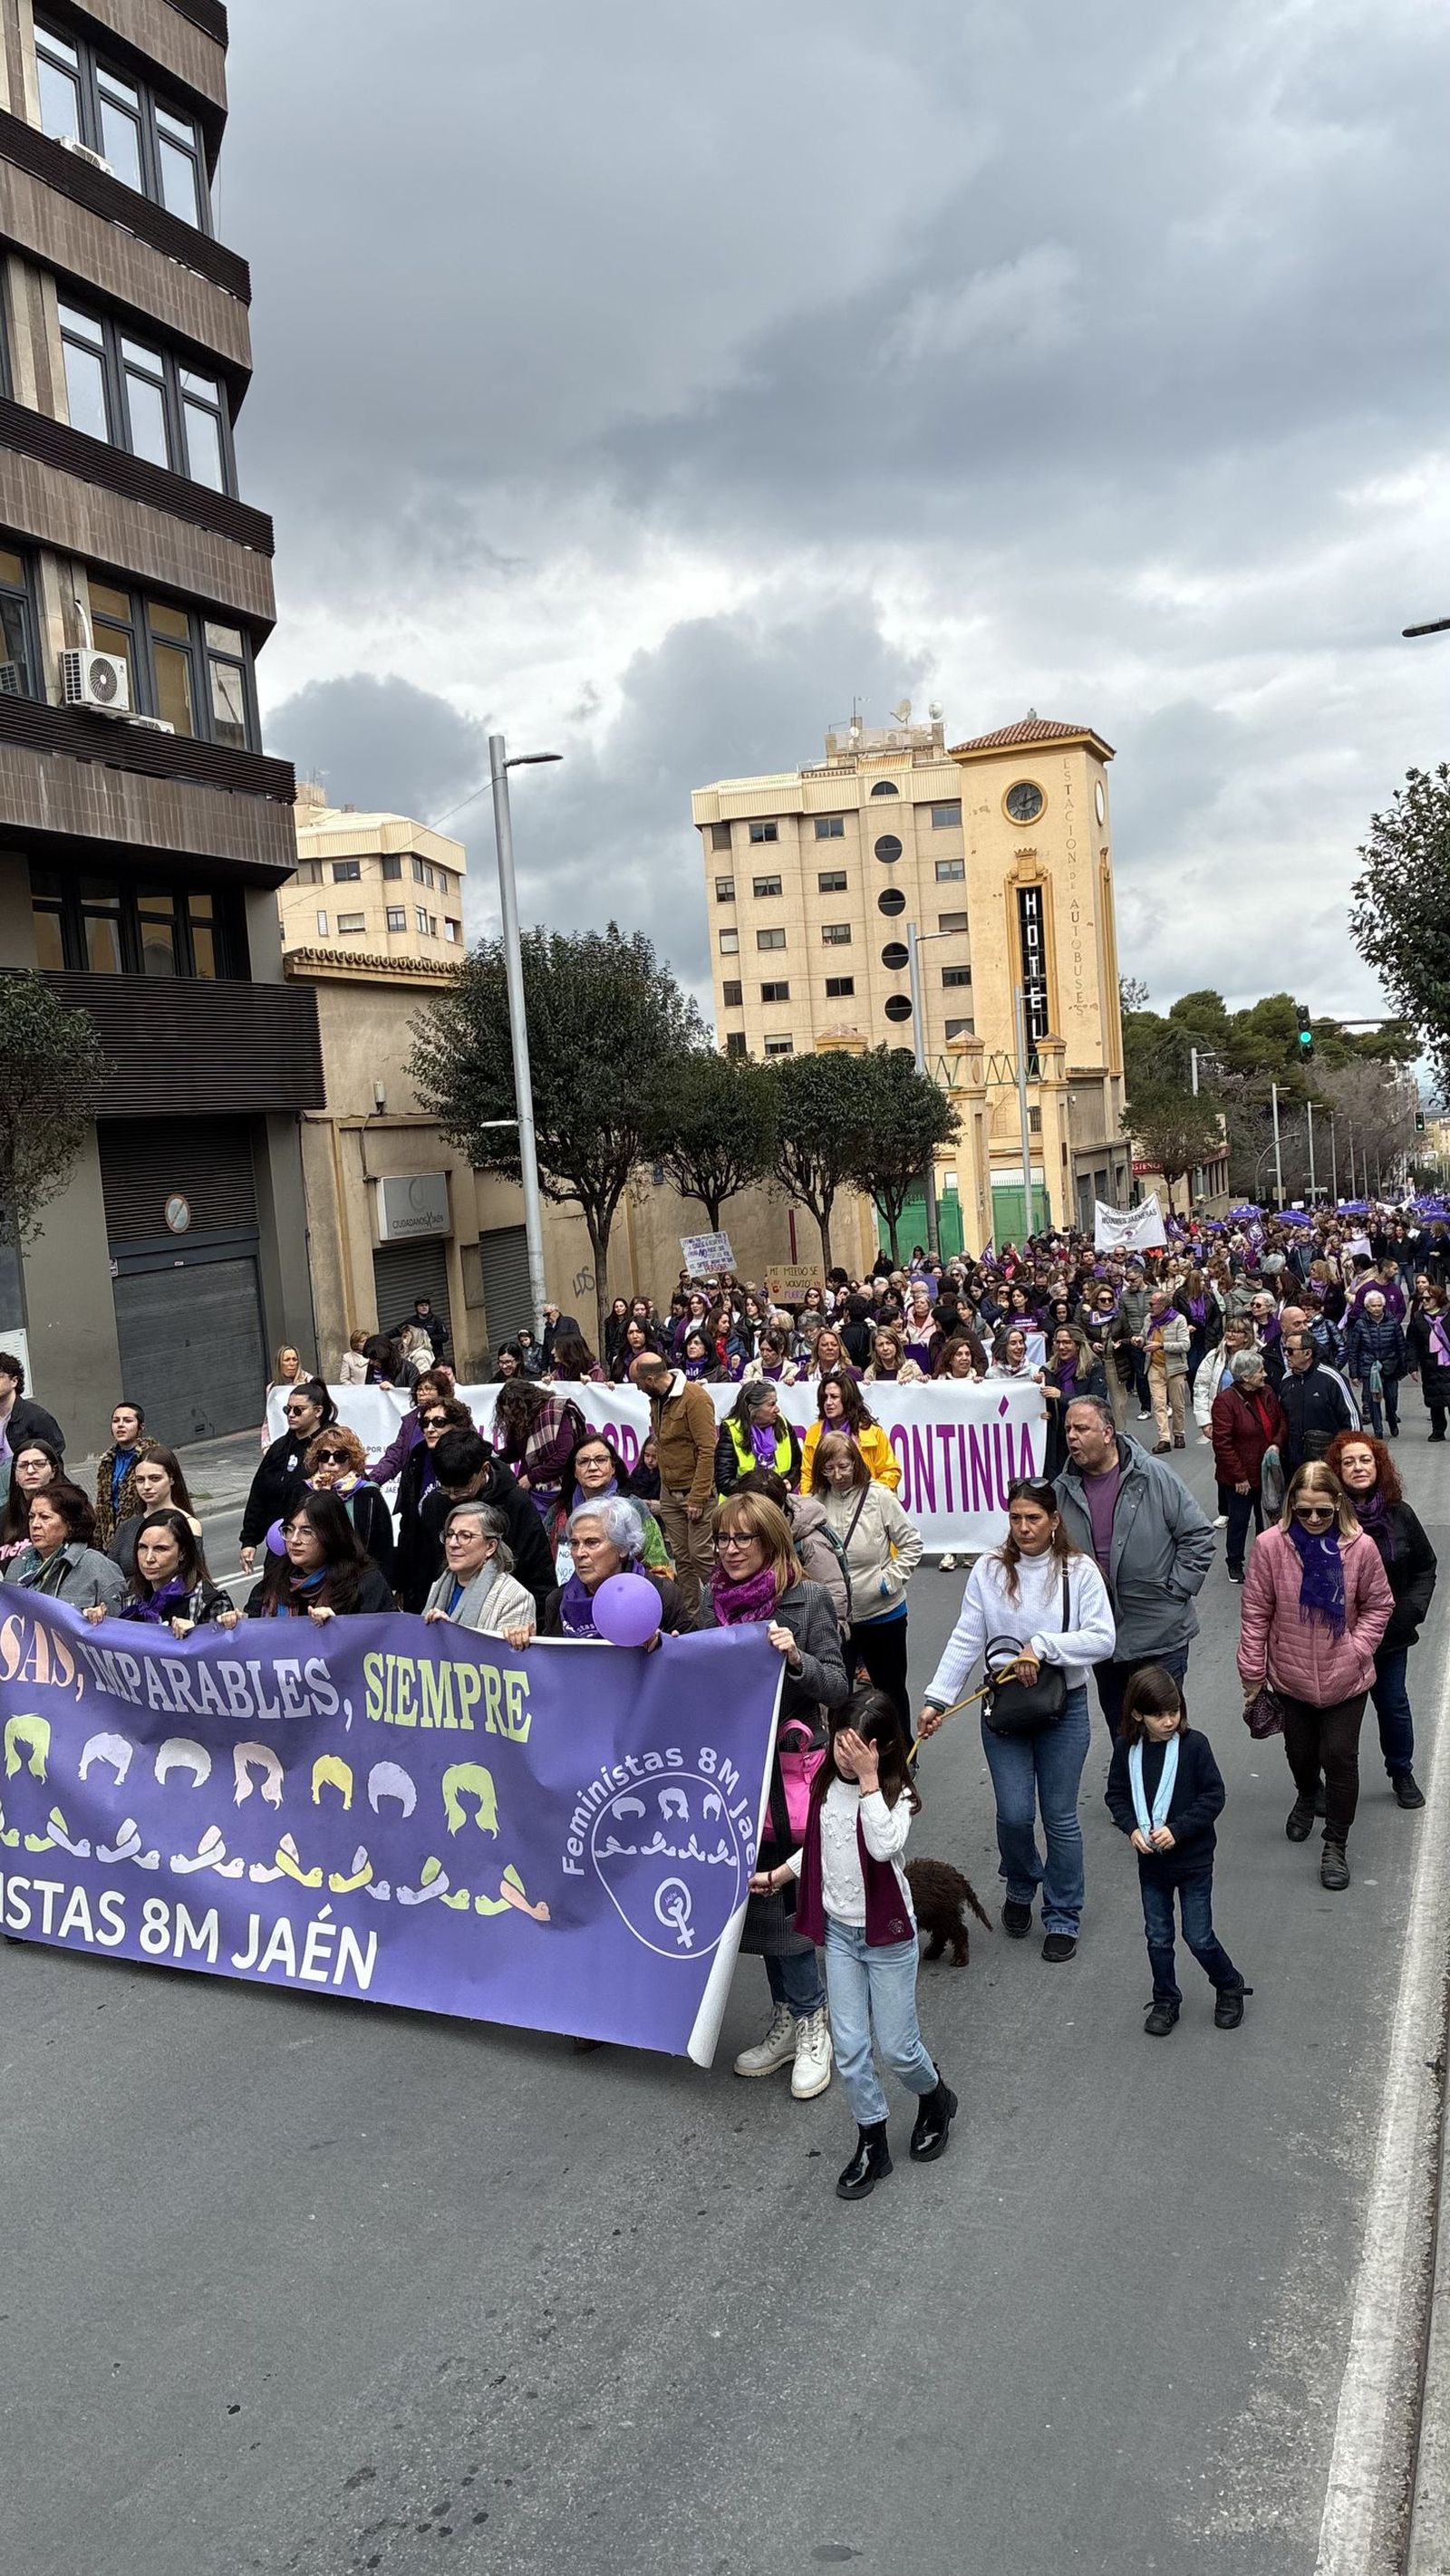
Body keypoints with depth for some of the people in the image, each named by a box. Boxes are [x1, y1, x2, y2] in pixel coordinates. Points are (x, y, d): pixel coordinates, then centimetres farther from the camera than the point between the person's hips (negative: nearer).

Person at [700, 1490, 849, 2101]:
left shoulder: (806, 1599, -8)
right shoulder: (713, 1601, 6)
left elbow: (837, 1688, -8)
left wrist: (796, 1658, -25)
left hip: (789, 1769, -5)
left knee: (779, 1896, -4)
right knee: (755, 1895, 11)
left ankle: (810, 2025, 13)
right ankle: (789, 2021, 26)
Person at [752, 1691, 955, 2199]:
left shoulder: (896, 1793, -17)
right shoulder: (827, 1781, -2)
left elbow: (884, 1846, -37)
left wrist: (869, 1780, -35)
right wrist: (775, 1877, 18)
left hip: (888, 1934, -5)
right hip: (838, 1930, 5)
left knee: (896, 2047, 5)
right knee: (849, 2048, 6)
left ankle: (935, 2100, 36)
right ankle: (872, 2146, 23)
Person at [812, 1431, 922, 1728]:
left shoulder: (878, 1497, -11)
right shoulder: (818, 1502, -5)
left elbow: (912, 1542, -4)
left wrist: (890, 1581, -10)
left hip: (882, 1614, -2)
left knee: (891, 1688, 14)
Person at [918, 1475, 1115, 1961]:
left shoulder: (1079, 1570, -6)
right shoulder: (990, 1569, -3)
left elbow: (1102, 1639, -14)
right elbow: (965, 1641, -4)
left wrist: (1042, 1646, -22)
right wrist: (937, 1698, -11)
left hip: (1064, 1707, -1)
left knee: (1060, 1818, 6)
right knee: (1014, 1814, 0)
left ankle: (1062, 1918, 24)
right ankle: (1021, 1889, 32)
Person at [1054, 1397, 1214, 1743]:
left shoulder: (1155, 1478, -10)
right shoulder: (1062, 1491, 0)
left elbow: (1198, 1537, -6)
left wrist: (1175, 1590, -9)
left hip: (1161, 1636, -4)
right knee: (1119, 1731, 19)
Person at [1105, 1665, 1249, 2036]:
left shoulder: (1194, 1744, -15)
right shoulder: (1127, 1748, -6)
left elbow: (1214, 1796, -12)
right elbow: (1116, 1794, 4)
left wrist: (1177, 1829, -20)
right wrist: (1131, 1828, -13)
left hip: (1193, 1859, -3)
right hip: (1151, 1861, 3)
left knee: (1199, 1936, 5)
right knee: (1158, 1936, 13)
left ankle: (1230, 1988, 31)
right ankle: (1165, 2001, 31)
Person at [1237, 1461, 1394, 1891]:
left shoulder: (1360, 1548, -15)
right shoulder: (1271, 1545, -16)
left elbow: (1379, 1605, 0)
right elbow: (1256, 1613, -8)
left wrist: (1356, 1648, -12)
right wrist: (1252, 1675, -4)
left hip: (1345, 1679, -1)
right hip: (1291, 1677, 1)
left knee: (1340, 1756, 1)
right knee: (1300, 1751, 21)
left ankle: (1336, 1844, 21)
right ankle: (1307, 1797, 54)